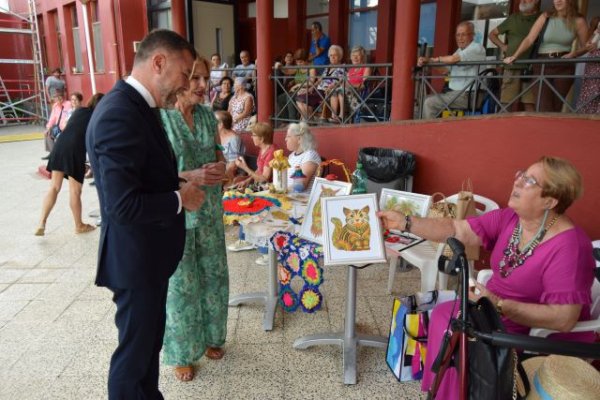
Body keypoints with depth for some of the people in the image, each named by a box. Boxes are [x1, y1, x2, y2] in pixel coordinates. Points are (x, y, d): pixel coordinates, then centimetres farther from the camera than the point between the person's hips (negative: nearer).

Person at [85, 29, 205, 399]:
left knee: (149, 341, 24)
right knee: (135, 349, 11)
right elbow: (122, 205, -29)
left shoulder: (138, 107, 7)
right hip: (135, 258, -10)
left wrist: (182, 182, 2)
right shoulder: (119, 114, -25)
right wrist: (180, 199, -16)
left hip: (148, 253, 10)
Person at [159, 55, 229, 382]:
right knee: (181, 285, 7)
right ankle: (181, 353, 29)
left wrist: (220, 166, -10)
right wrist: (190, 176, -27)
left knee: (213, 277, 16)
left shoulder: (207, 115, 4)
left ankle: (210, 337, 40)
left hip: (210, 211, 6)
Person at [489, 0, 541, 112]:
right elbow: (492, 34, 26)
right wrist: (502, 45, 12)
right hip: (511, 68, 3)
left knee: (530, 104, -9)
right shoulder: (512, 18, 18)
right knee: (507, 105, 0)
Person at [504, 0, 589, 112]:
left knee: (556, 106, -2)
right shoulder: (545, 17, 2)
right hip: (542, 65, 0)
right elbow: (529, 39, -5)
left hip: (564, 66, 1)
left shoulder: (578, 21, 3)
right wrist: (515, 56, -18)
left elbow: (585, 46, 8)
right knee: (544, 107, -12)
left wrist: (574, 54, -12)